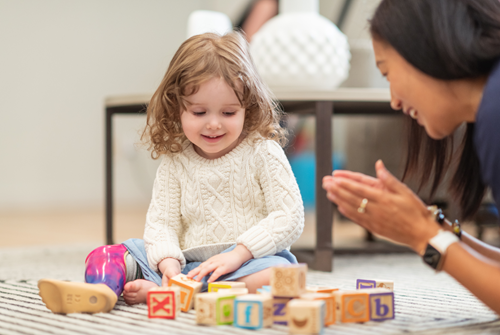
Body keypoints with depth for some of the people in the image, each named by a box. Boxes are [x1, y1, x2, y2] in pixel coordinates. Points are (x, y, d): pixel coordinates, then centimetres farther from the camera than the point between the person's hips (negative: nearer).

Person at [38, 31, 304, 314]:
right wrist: (168, 262, -19)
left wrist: (237, 254, -18)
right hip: (187, 264, 3)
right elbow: (162, 220, 2)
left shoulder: (263, 153, -2)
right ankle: (100, 291, -44)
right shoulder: (175, 161, 7)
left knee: (278, 272, -38)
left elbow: (290, 218, -9)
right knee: (108, 256, -8)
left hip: (250, 260, -3)